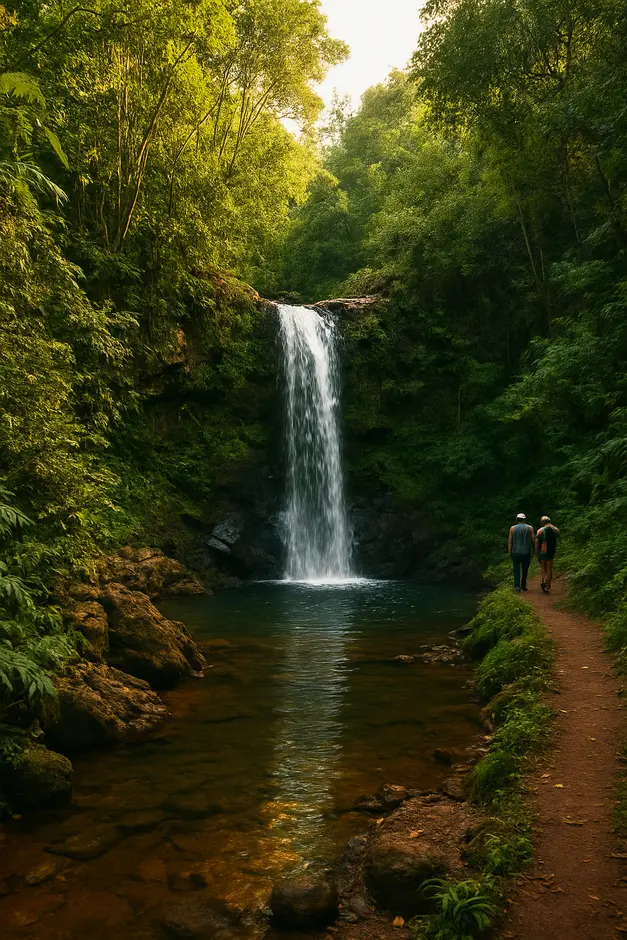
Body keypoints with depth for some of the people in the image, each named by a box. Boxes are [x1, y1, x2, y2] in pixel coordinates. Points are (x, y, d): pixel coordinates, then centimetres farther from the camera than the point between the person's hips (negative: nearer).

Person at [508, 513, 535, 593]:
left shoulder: (513, 528, -1)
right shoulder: (530, 528, -1)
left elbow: (509, 542, -1)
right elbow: (534, 540, -2)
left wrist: (510, 552, 6)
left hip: (516, 552, 0)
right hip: (526, 552, 1)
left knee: (516, 570, 4)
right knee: (525, 570, 16)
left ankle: (517, 587, -7)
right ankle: (523, 585, 24)